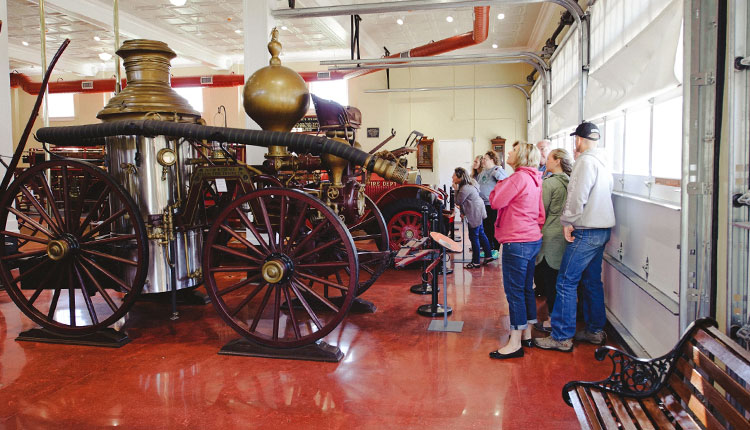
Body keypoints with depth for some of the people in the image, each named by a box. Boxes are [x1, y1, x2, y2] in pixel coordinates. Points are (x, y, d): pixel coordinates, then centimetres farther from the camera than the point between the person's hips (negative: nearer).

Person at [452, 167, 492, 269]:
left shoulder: (465, 189, -25)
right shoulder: (469, 184, 9)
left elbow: (458, 202, -15)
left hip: (475, 215, -11)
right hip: (478, 212, 11)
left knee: (474, 237, -3)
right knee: (481, 234, 18)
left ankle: (475, 262, 5)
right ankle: (488, 255, 26)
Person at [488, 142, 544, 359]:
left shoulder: (519, 177, -16)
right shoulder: (535, 180, 12)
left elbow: (495, 201, -14)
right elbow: (541, 214, 16)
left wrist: (500, 183, 0)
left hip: (517, 242, -10)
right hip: (533, 240, 10)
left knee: (514, 291, -4)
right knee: (527, 289, 16)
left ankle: (515, 343, 1)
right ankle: (527, 335, 27)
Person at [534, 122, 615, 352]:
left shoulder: (586, 161, -14)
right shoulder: (603, 163, 15)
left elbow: (578, 196, -20)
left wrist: (568, 221, -11)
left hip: (586, 231, -10)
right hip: (602, 229, 10)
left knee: (566, 282, -6)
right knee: (592, 281, 17)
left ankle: (562, 337, -3)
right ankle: (595, 331, 25)